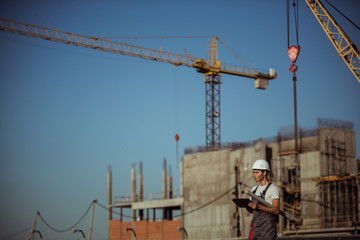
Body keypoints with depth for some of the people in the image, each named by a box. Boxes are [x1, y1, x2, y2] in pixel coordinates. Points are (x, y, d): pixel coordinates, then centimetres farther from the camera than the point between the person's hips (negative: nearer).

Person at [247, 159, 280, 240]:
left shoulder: (273, 189, -6)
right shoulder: (254, 189, 18)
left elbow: (276, 210, -15)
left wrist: (259, 206, -27)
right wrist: (246, 205, -2)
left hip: (267, 227, -7)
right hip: (255, 226, 7)